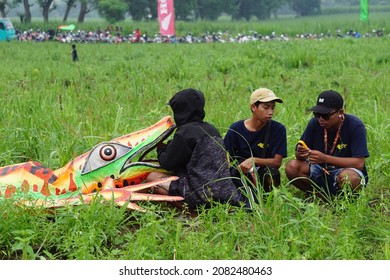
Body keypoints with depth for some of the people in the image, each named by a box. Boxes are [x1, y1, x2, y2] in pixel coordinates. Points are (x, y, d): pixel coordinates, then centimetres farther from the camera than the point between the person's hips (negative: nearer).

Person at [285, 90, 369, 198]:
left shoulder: (355, 126, -17)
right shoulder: (315, 123, -5)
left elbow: (359, 163, -24)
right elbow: (299, 155, -1)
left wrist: (325, 158, -32)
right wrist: (301, 154, -28)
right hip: (322, 170, 4)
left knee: (347, 177, -38)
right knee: (292, 167, -19)